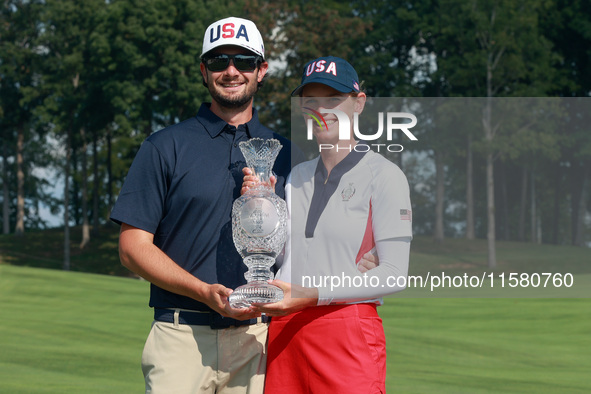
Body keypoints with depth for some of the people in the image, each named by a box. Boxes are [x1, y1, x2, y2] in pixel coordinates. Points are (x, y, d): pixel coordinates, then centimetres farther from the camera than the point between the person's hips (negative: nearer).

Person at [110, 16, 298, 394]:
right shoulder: (166, 147, 6)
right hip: (182, 334, -2)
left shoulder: (283, 154, 14)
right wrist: (206, 293, -13)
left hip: (257, 337, 2)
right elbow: (133, 246, 0)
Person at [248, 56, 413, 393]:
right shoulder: (297, 177, 18)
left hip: (350, 331, -5)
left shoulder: (383, 175, -1)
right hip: (284, 333, 5)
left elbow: (395, 274, -9)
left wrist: (313, 295, -18)